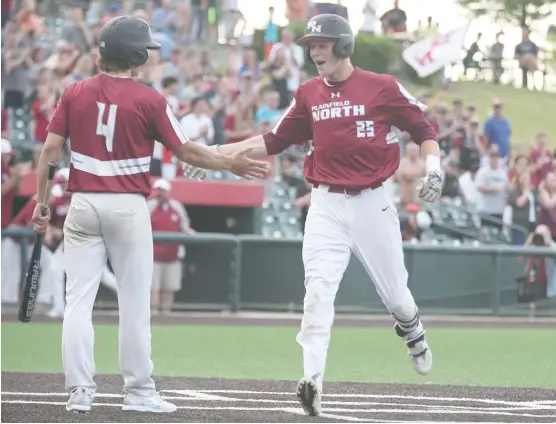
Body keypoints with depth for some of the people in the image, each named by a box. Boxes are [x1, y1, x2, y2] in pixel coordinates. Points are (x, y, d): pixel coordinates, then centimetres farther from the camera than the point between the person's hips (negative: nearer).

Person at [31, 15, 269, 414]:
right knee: (134, 302, 5)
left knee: (79, 299, 3)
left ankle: (79, 390, -1)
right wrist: (231, 164, 10)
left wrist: (41, 202, 7)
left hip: (83, 204, 3)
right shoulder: (148, 99, -6)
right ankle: (139, 392, 9)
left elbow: (51, 149, 1)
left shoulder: (75, 93, 4)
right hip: (128, 206, -3)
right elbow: (186, 150, -3)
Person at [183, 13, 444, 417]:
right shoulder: (309, 94, 6)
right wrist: (218, 153, 4)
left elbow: (423, 128, 1)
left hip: (372, 203, -2)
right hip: (326, 206, 2)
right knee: (318, 293, -13)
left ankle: (412, 331, 45)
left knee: (395, 293, 9)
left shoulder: (382, 87, -5)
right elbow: (275, 141, 11)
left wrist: (433, 167, -16)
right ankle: (312, 382, -18)